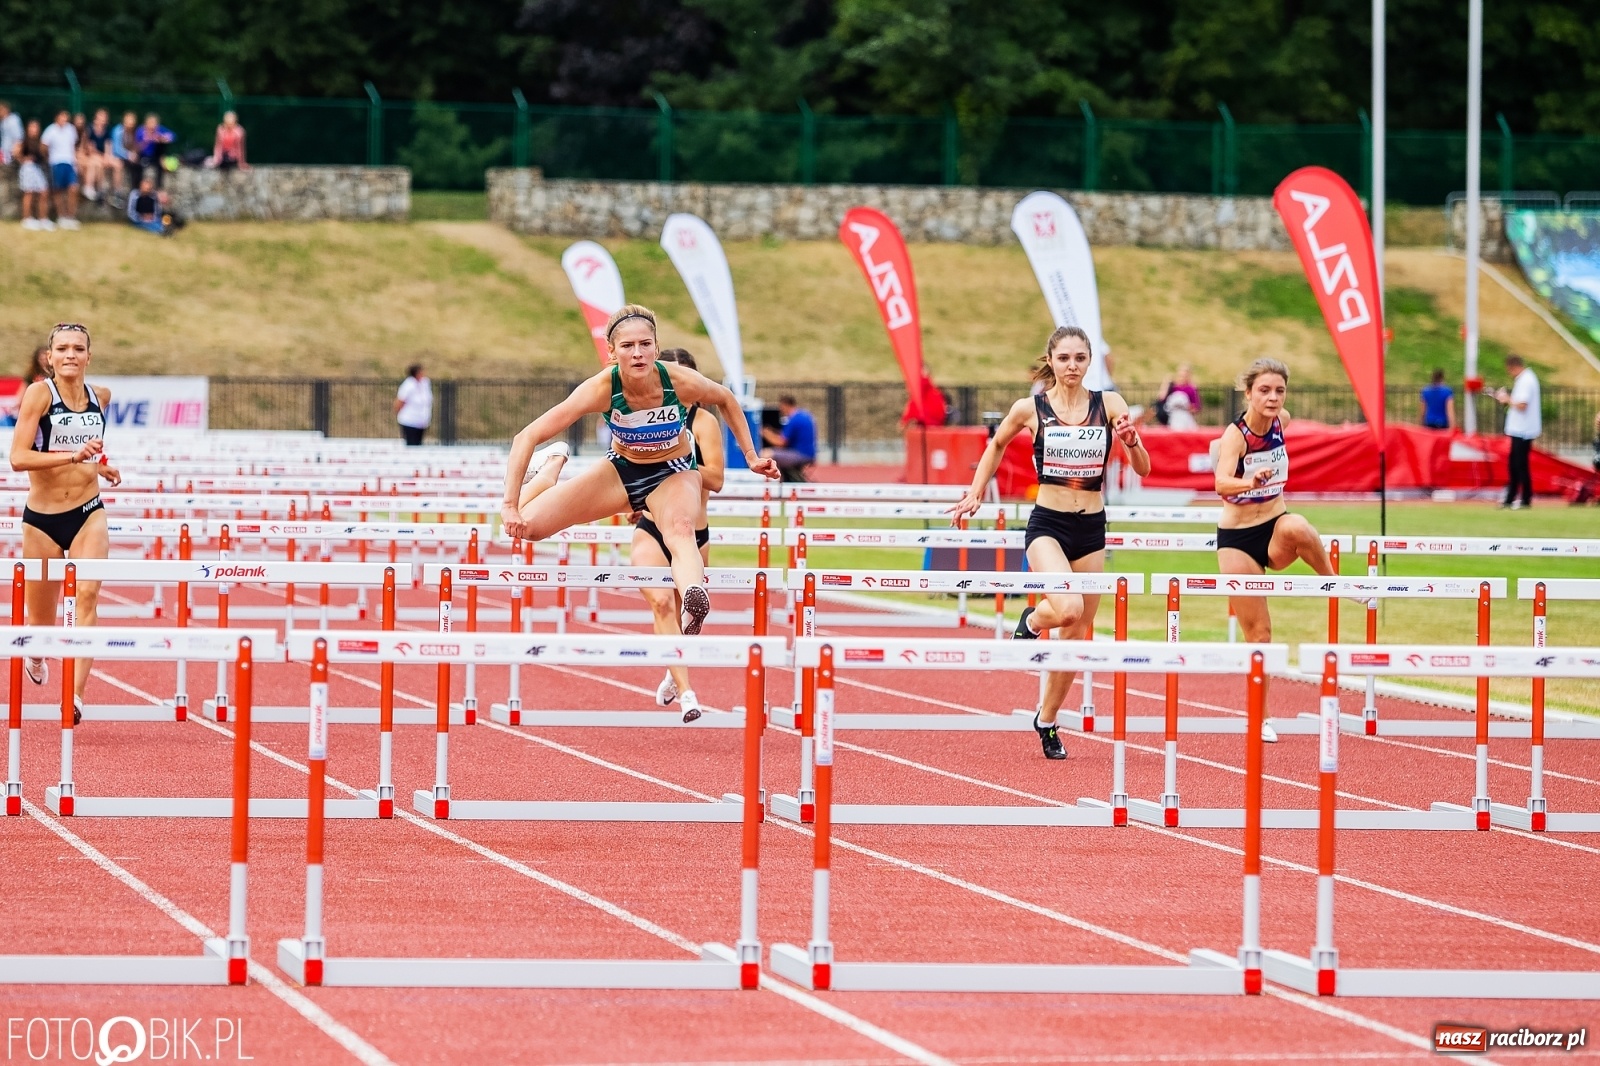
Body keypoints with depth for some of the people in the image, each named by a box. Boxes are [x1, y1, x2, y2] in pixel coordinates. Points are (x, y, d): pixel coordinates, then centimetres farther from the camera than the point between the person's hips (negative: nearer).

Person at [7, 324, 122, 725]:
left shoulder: (100, 396, 3)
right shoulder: (39, 393, -12)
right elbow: (18, 458, -23)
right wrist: (73, 455, -32)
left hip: (88, 514, 2)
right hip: (42, 518, -2)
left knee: (87, 595, -23)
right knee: (41, 620, 10)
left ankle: (76, 693, -30)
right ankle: (35, 657, 47)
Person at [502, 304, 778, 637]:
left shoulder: (682, 382, -27)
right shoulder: (602, 389, -29)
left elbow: (726, 400, -1)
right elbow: (527, 437, -28)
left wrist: (751, 456, -1)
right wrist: (510, 506, -36)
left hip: (674, 475, -2)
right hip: (621, 470, 2)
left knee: (680, 530, -38)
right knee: (526, 524, -11)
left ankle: (692, 609, -68)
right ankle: (553, 464, 24)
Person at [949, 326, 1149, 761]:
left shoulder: (1109, 405, -2)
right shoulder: (1030, 409, -4)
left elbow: (1143, 469, -4)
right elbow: (997, 445, 16)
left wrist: (1132, 441, -23)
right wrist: (975, 494, 12)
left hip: (1091, 529, 3)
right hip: (1047, 525, -3)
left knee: (1077, 634, 9)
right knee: (1067, 607, -29)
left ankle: (1046, 720, 28)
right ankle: (1030, 623, 7)